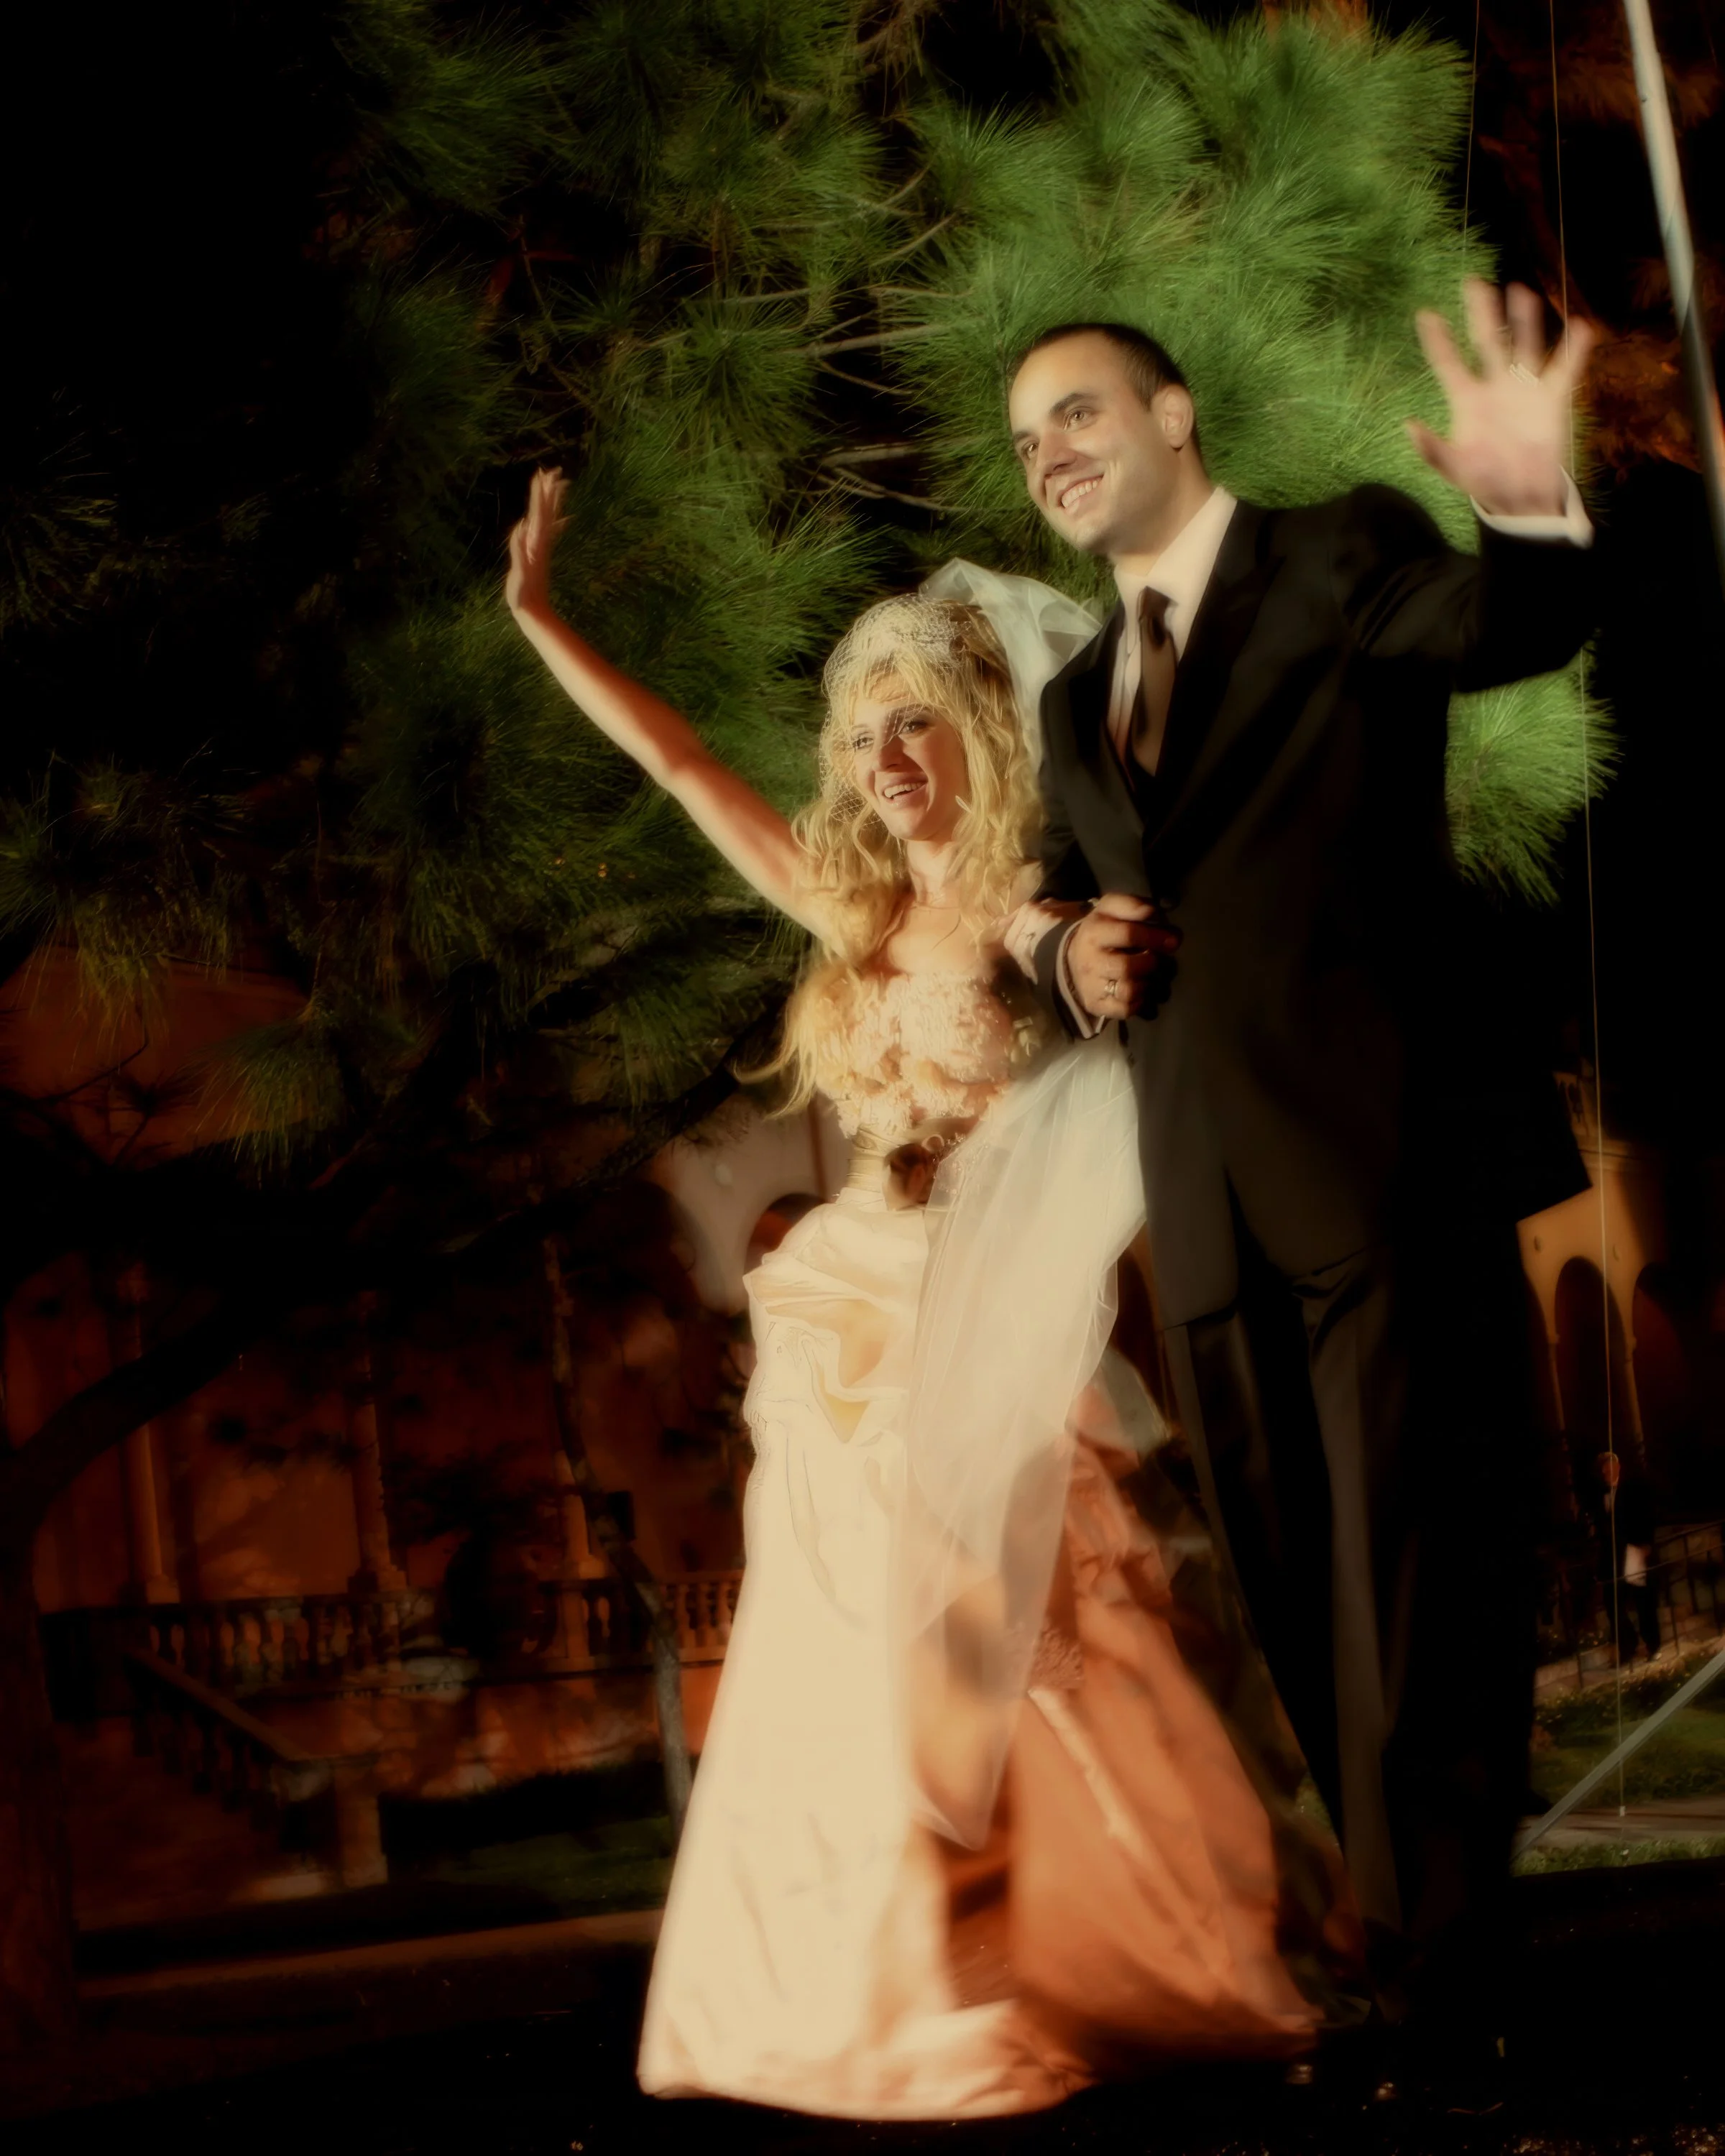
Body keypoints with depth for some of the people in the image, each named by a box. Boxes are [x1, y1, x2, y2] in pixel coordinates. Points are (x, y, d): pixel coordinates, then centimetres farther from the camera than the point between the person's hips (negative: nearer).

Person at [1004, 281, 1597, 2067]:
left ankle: (1439, 1992, -3)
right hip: (1210, 1204, 7)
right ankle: (1407, 1958, 20)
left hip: (1389, 1161, -7)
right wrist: (1072, 957, 3)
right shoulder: (1077, 701, 22)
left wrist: (1530, 512, -40)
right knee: (1308, 1611, 10)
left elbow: (1509, 632, -17)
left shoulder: (1341, 558, 3)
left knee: (1417, 1592, -8)